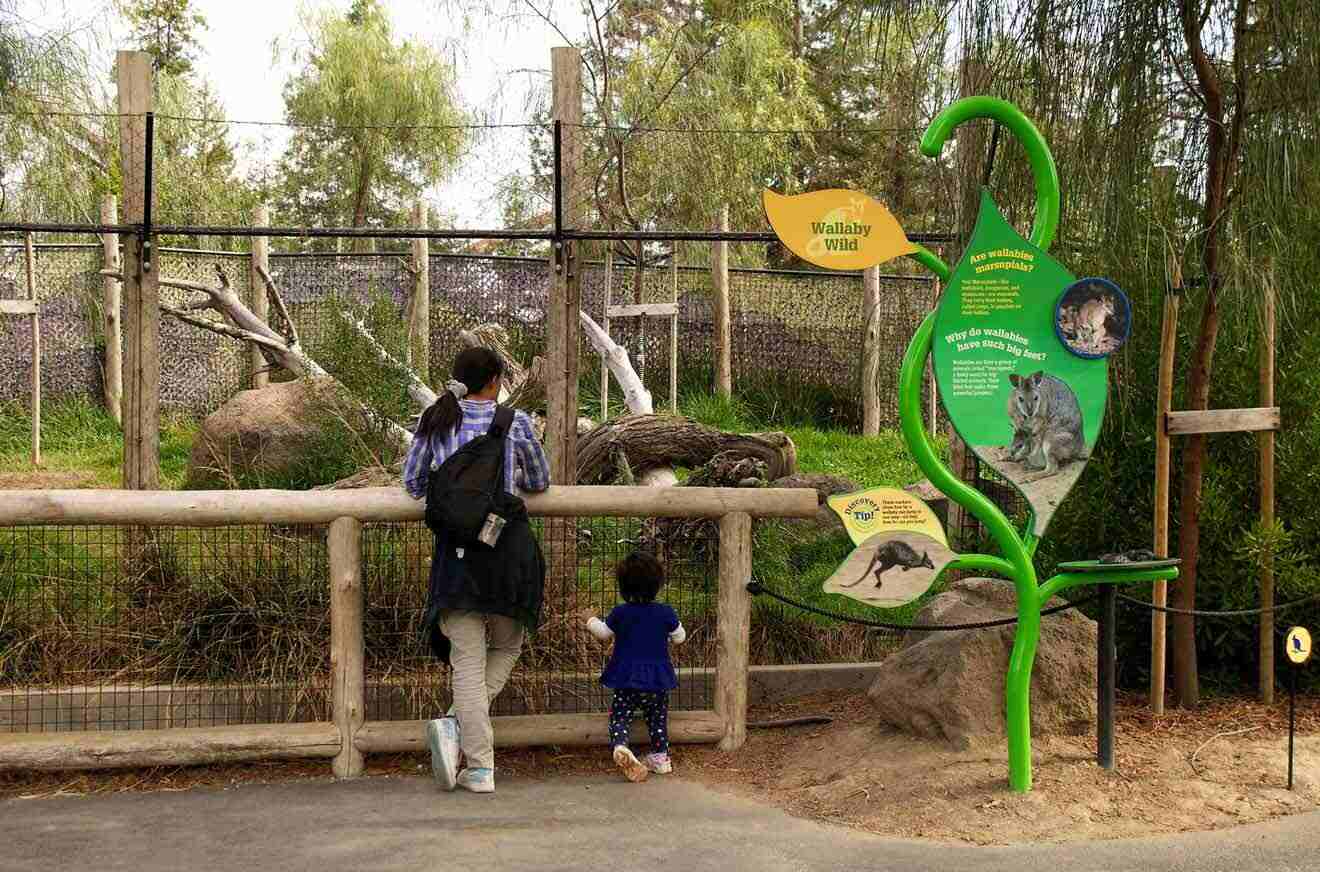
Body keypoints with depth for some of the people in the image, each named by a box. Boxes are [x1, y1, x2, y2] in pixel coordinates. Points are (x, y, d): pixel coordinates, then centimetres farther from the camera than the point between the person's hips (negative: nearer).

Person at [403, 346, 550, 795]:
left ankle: (480, 770, -6)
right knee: (506, 647, 17)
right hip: (508, 543, -1)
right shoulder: (514, 422, 1)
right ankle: (457, 724, -7)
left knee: (468, 661, 4)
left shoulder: (434, 420, 7)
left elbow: (412, 482, 14)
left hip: (455, 547, 2)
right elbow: (539, 481, 14)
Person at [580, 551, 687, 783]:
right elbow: (679, 637, 8)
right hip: (657, 680, 2)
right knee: (658, 719, 20)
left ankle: (620, 747, -26)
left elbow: (603, 633, 10)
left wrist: (591, 619, 30)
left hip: (626, 679, -1)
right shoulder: (665, 613, -7)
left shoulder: (620, 614, -8)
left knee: (619, 718, 1)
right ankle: (660, 757, 22)